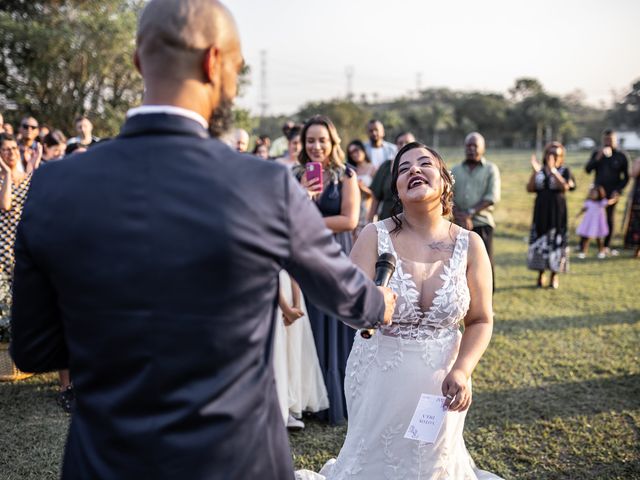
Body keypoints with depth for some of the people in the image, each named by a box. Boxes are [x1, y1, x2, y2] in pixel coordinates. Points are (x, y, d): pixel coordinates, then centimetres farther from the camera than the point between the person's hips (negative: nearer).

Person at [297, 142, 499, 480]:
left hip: (440, 380, 1)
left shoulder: (469, 244, -7)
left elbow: (481, 321, -1)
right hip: (380, 378, -1)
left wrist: (462, 370, -17)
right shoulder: (375, 236, -11)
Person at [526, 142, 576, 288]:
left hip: (557, 212, -3)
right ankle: (540, 275, 15)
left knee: (556, 241, -1)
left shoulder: (564, 171, 0)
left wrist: (553, 170, -24)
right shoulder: (540, 171, 7)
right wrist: (535, 171, -13)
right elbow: (530, 189, -3)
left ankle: (554, 276, 10)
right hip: (541, 211, 3)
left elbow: (565, 187, -19)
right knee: (539, 240, 4)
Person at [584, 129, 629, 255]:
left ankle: (607, 246, 15)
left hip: (612, 193, -1)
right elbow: (587, 169, -4)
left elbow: (626, 177, 3)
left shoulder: (621, 156, 1)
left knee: (610, 219, 5)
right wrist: (598, 158, -16)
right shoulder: (597, 153, 6)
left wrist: (618, 190, -9)